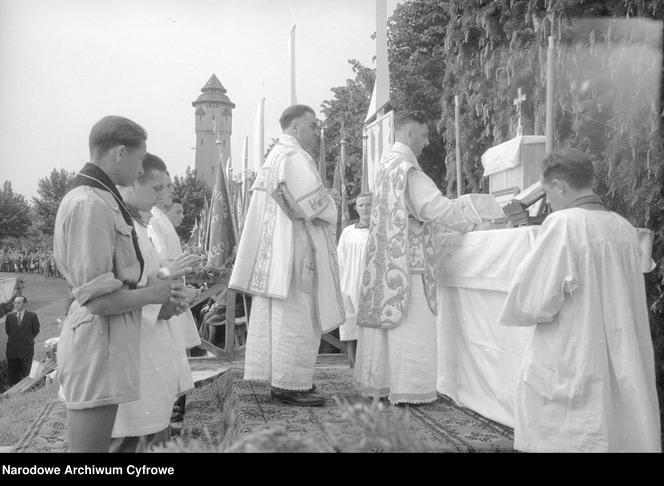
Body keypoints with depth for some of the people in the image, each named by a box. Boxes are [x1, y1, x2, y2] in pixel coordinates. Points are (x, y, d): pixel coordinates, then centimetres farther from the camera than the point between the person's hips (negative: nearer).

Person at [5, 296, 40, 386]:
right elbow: (7, 331, 15)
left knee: (25, 374, -1)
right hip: (12, 350, 3)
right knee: (12, 374, 6)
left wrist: (27, 340, 8)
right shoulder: (9, 316, 7)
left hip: (26, 349, -3)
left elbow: (36, 331, 5)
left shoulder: (32, 316, -2)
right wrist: (14, 339, 10)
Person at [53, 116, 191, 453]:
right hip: (98, 342, -10)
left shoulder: (96, 197, 12)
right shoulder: (91, 204, -18)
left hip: (107, 340, 10)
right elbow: (98, 298, -21)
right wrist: (153, 294, -7)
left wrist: (149, 282, 3)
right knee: (90, 445, 0)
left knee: (97, 441, 18)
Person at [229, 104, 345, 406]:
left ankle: (277, 380, 19)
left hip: (273, 249, 10)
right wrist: (330, 212, 1)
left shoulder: (273, 156, 18)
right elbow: (313, 199, -21)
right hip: (295, 248, -10)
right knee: (296, 316, -6)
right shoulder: (294, 156, -12)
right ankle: (292, 384, -1)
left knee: (277, 318, 12)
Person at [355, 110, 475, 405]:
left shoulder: (386, 162, 16)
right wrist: (471, 226, -6)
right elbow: (433, 205, -17)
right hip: (406, 259, -9)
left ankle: (376, 382, 19)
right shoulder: (405, 165, -13)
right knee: (410, 324, -4)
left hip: (384, 257, 9)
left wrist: (440, 226, 20)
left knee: (382, 319, 12)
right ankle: (406, 389, 1)